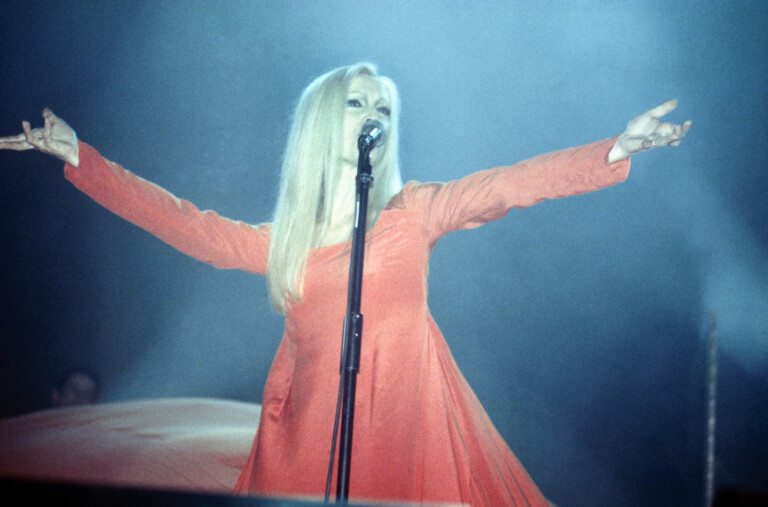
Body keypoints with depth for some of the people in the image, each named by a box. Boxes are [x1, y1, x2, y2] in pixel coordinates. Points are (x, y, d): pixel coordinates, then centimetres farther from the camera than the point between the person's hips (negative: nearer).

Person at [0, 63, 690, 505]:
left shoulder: (415, 212, 7)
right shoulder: (277, 244, 13)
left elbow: (510, 184, -2)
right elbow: (180, 221, 18)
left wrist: (618, 149, -12)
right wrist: (79, 156, 20)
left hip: (408, 422, -2)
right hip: (311, 435, 2)